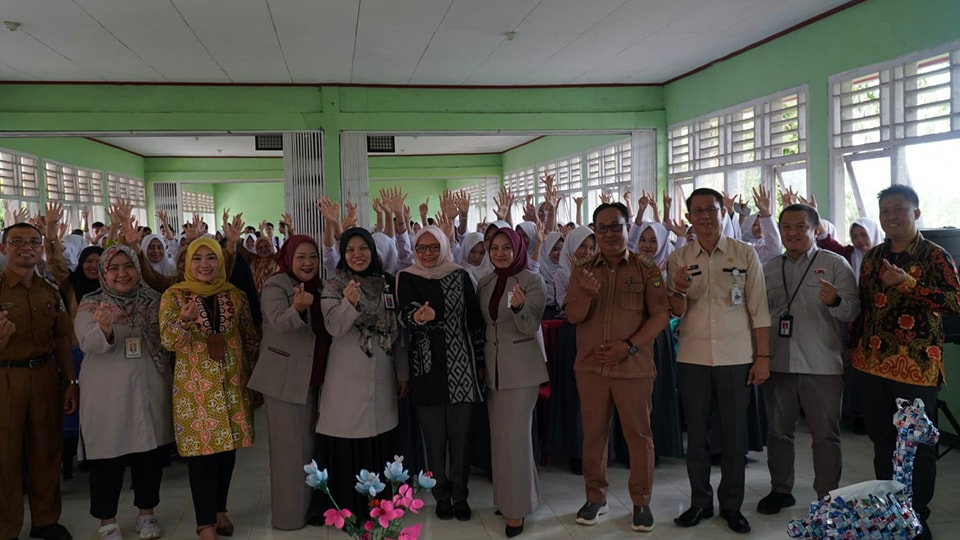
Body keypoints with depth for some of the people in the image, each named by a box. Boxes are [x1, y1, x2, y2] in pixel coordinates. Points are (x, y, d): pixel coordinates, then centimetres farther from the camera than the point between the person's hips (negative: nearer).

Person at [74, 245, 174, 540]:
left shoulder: (154, 300, 4)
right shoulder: (91, 305, -3)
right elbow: (89, 344, -18)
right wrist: (104, 329, -38)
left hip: (149, 390, 3)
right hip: (108, 395, -2)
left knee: (151, 453, 11)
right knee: (107, 457, 5)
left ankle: (146, 512, 30)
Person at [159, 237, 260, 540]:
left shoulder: (235, 295, 5)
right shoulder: (174, 295, -4)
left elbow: (250, 339, 12)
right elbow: (168, 341, -14)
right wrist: (183, 319, -34)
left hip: (232, 384, 3)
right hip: (195, 386, -3)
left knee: (228, 447, 10)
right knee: (201, 450, -1)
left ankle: (219, 509, 28)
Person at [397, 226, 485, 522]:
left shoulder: (460, 276, 4)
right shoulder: (407, 278, 0)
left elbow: (475, 320, 6)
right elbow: (405, 313, -17)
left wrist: (479, 362, 5)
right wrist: (418, 317, -40)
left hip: (460, 365, 1)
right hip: (427, 367, -1)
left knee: (460, 434, 5)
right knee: (434, 436, 5)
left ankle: (460, 495, 20)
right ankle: (441, 495, 21)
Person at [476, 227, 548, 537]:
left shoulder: (532, 281, -10)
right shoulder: (484, 283, 7)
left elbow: (531, 326, -17)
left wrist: (519, 306, -37)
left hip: (522, 367, -6)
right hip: (493, 368, 6)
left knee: (515, 435, -5)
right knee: (499, 435, 12)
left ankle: (517, 508, 5)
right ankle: (509, 496, 28)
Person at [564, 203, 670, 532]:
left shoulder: (647, 270, 0)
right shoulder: (582, 271, 6)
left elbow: (661, 315, -5)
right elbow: (573, 317, 0)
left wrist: (630, 345, -15)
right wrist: (587, 293, -20)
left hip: (634, 366, -2)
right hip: (590, 366, 2)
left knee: (639, 435, 4)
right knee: (593, 433, 9)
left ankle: (641, 501, 17)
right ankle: (595, 497, 23)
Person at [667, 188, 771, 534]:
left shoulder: (745, 254, 0)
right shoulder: (678, 258, 4)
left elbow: (758, 309, 0)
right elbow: (678, 312, 2)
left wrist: (763, 357, -4)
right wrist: (679, 290, -19)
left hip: (736, 358, -1)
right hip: (693, 358, 1)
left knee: (735, 434, 6)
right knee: (696, 433, 9)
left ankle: (732, 505, 20)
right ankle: (700, 501, 22)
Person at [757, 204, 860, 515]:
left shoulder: (835, 264, -2)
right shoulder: (769, 269, 10)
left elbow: (853, 310, -10)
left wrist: (835, 301, -30)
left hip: (822, 366, -4)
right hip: (778, 364, 4)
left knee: (825, 435, 5)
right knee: (778, 432, 13)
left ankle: (828, 497, 18)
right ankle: (780, 490, 27)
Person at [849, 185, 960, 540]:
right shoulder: (873, 257, 11)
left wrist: (908, 283, -26)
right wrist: (854, 348, 14)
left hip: (916, 368, -5)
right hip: (871, 364, 5)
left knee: (918, 445, 4)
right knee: (882, 441, 13)